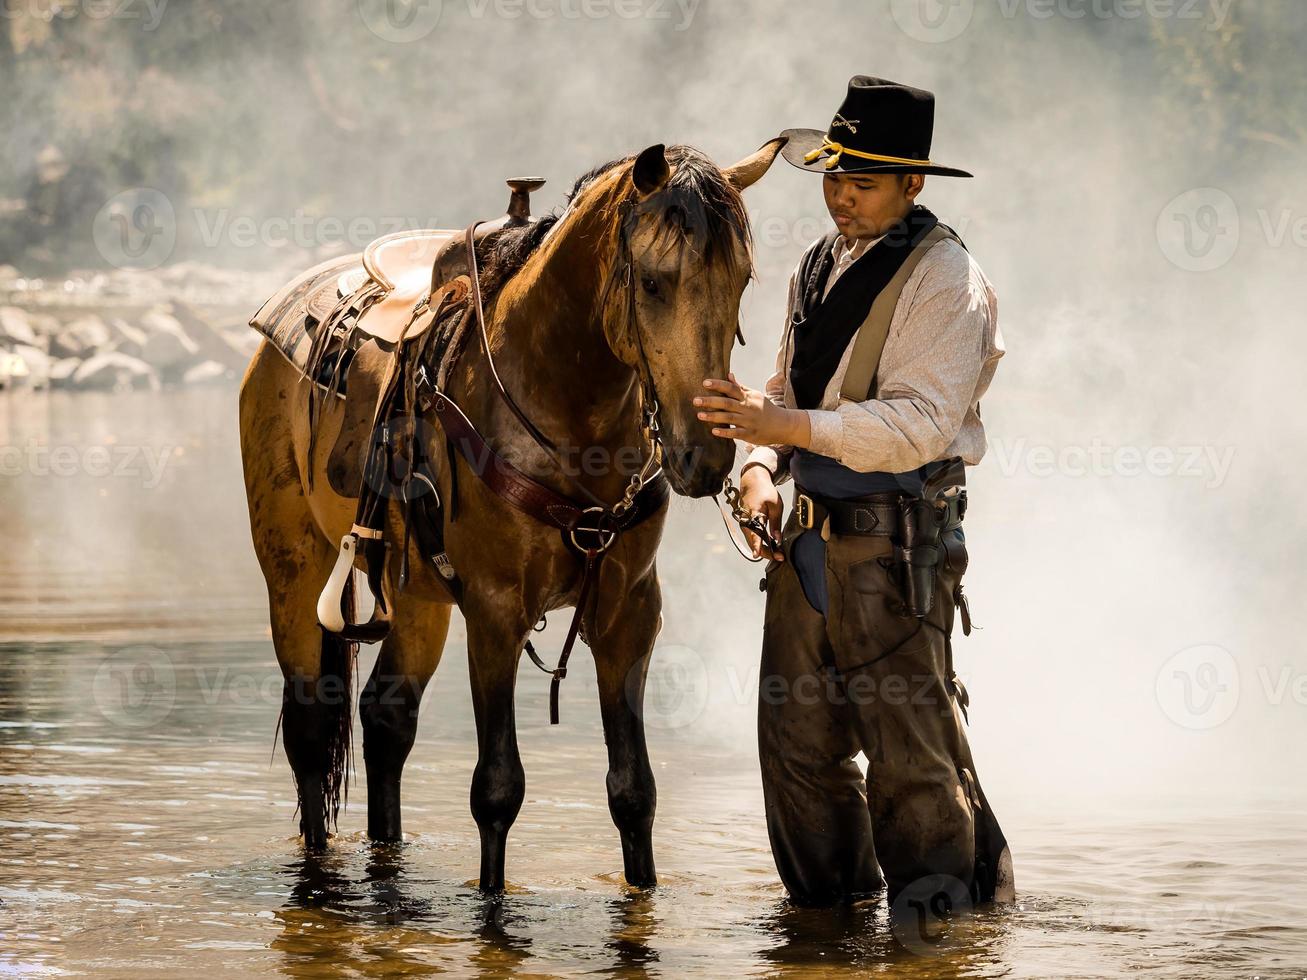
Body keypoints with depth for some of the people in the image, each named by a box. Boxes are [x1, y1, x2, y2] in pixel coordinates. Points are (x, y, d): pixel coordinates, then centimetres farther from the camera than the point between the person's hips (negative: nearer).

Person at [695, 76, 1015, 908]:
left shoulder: (943, 280, -12)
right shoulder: (820, 266, 14)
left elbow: (922, 424, -22)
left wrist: (788, 425, -28)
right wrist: (762, 465, 1)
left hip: (894, 544, -8)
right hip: (808, 532, 8)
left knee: (909, 737, -4)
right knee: (798, 732, 12)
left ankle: (942, 895, 7)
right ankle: (832, 895, 24)